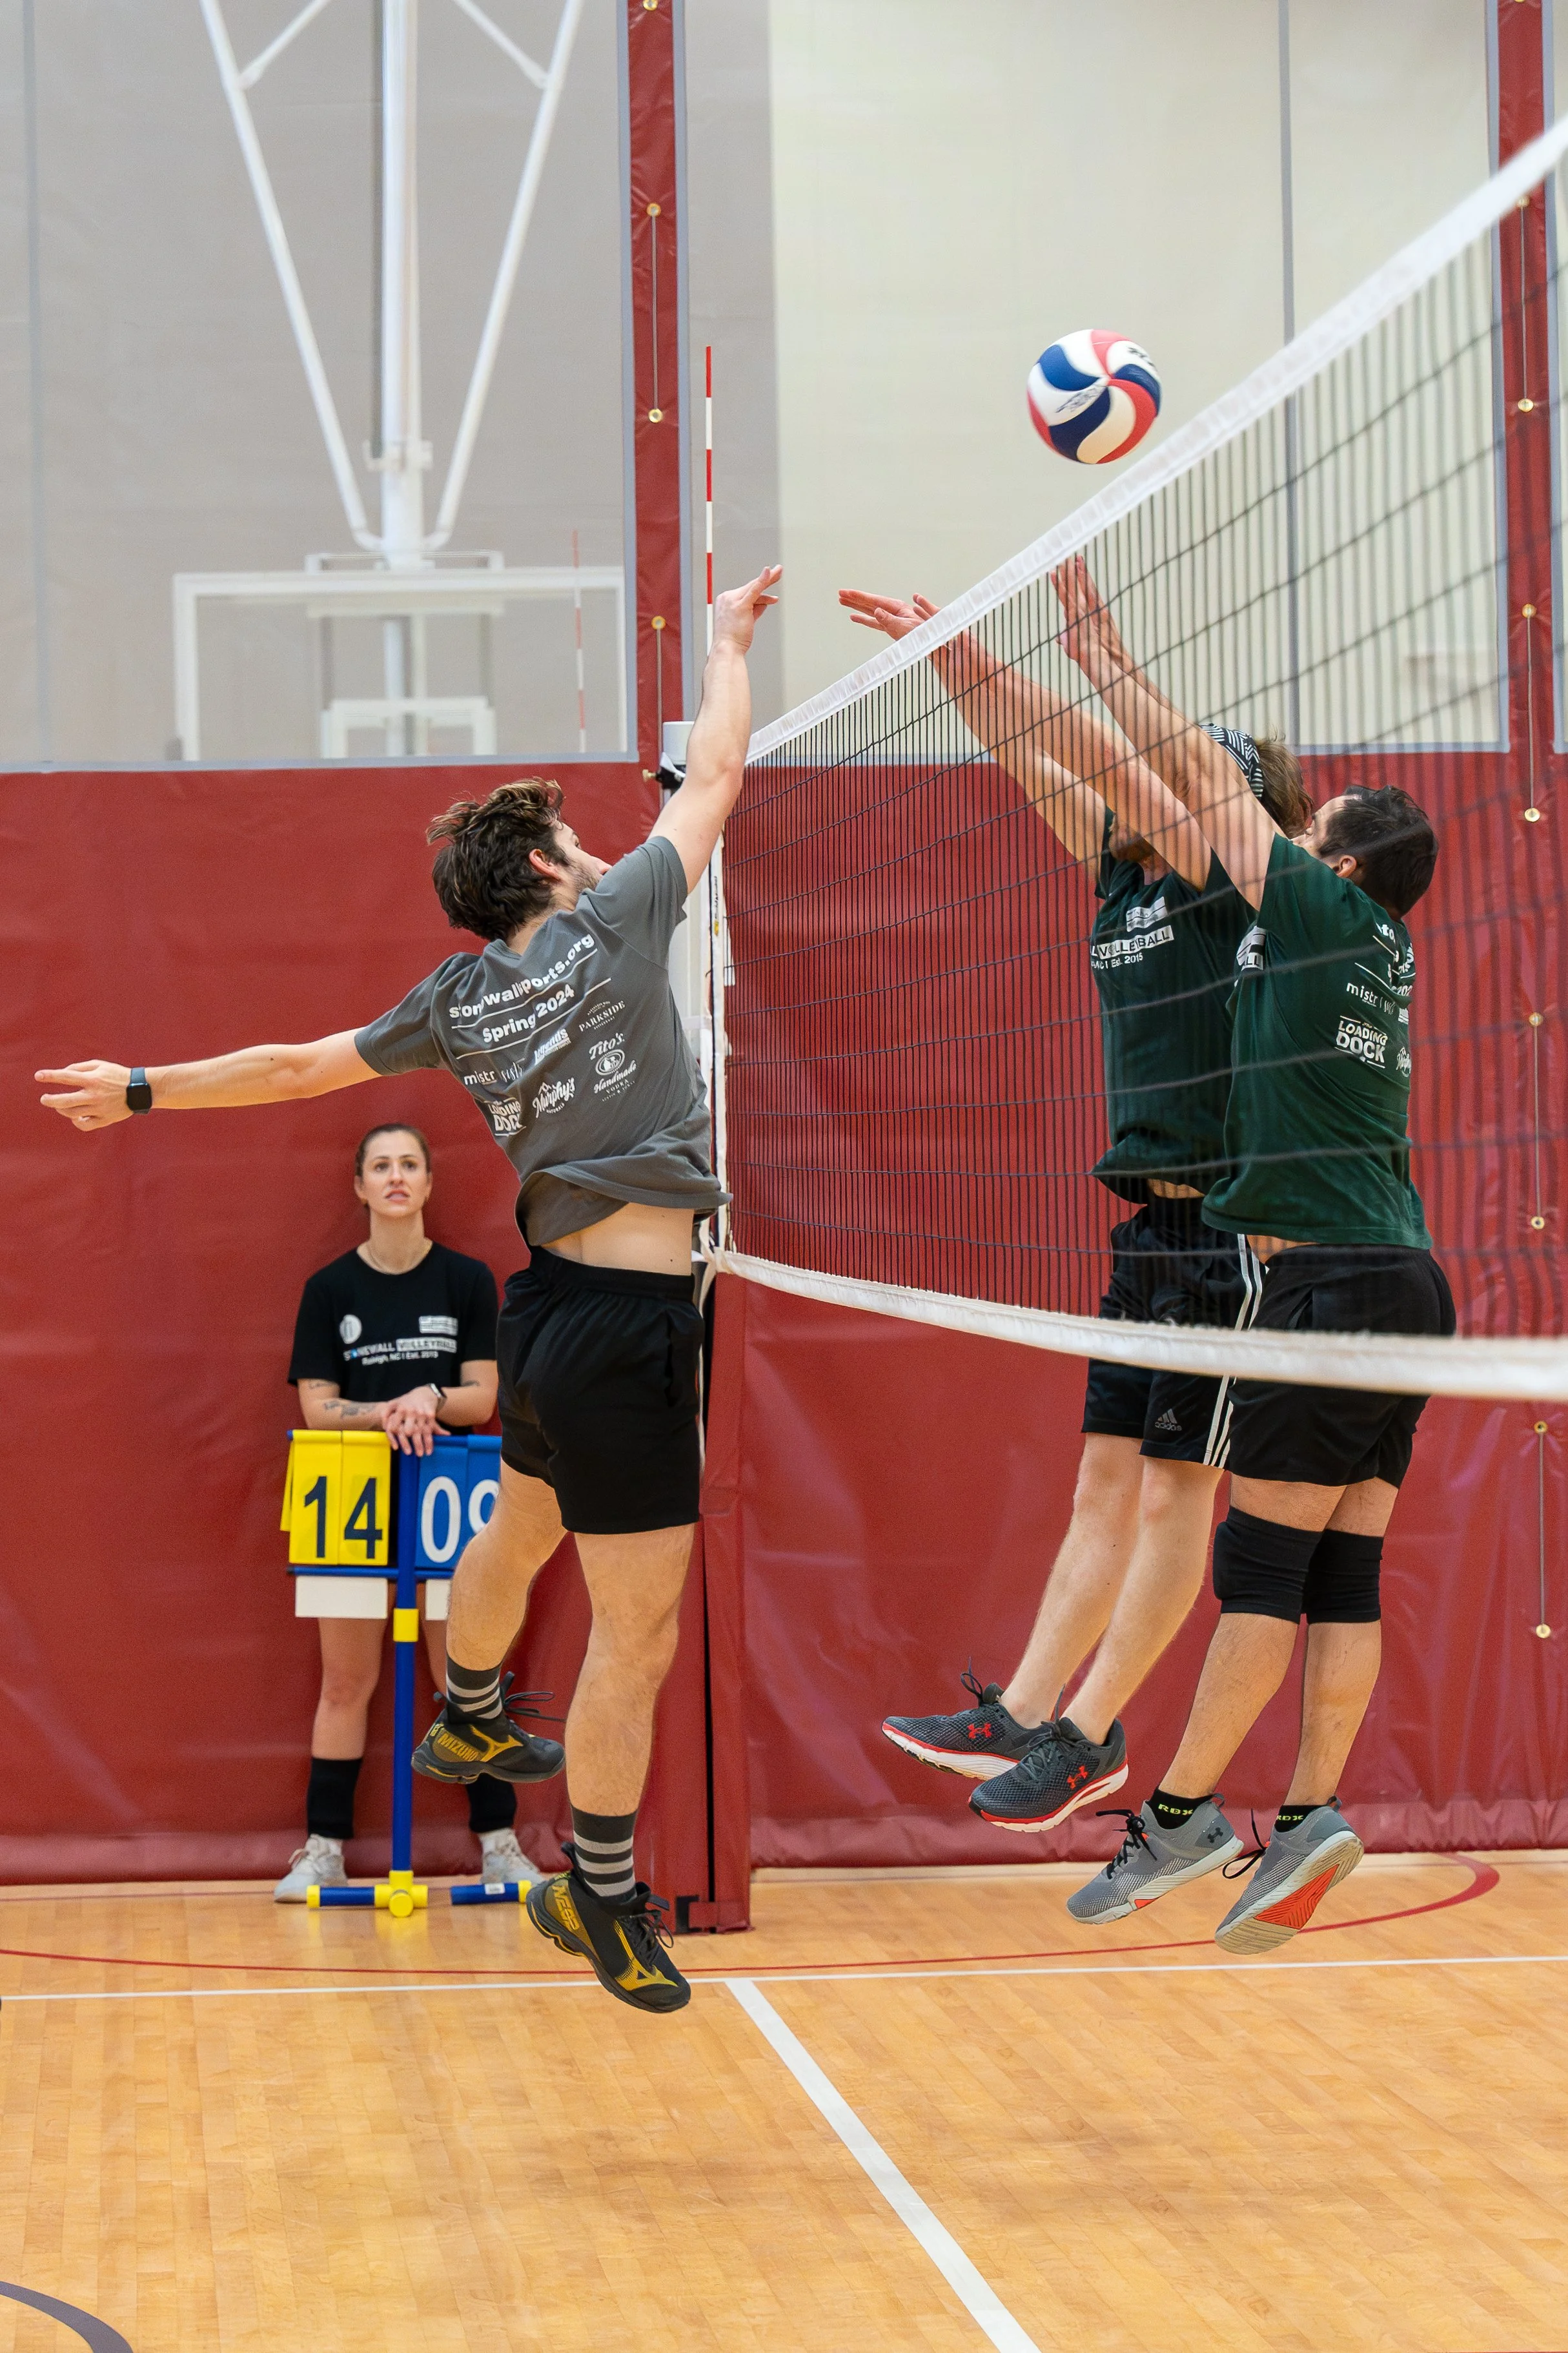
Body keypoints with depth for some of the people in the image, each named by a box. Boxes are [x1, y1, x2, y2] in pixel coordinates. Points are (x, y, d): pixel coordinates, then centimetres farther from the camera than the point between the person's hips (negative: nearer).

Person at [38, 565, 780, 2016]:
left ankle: (468, 1723, 56)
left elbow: (298, 1066, 15)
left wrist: (147, 1091, 29)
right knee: (637, 1636, 0)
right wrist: (731, 641, 17)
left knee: (522, 1526, 33)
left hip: (550, 1302, 8)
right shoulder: (613, 924, -10)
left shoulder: (461, 997, 7)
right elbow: (714, 775, 1)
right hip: (627, 1324, -8)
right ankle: (602, 1896, 8)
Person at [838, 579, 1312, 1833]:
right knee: (1107, 1482, 11)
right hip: (1153, 1221, 9)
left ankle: (1089, 1735, 2)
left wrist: (984, 663, -17)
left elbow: (1123, 768, -17)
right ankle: (1022, 1715, 14)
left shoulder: (1238, 885, -8)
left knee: (1174, 1490, -2)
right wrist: (950, 659, 12)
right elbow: (1043, 767, 17)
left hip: (1233, 1224, -9)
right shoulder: (1130, 876, 13)